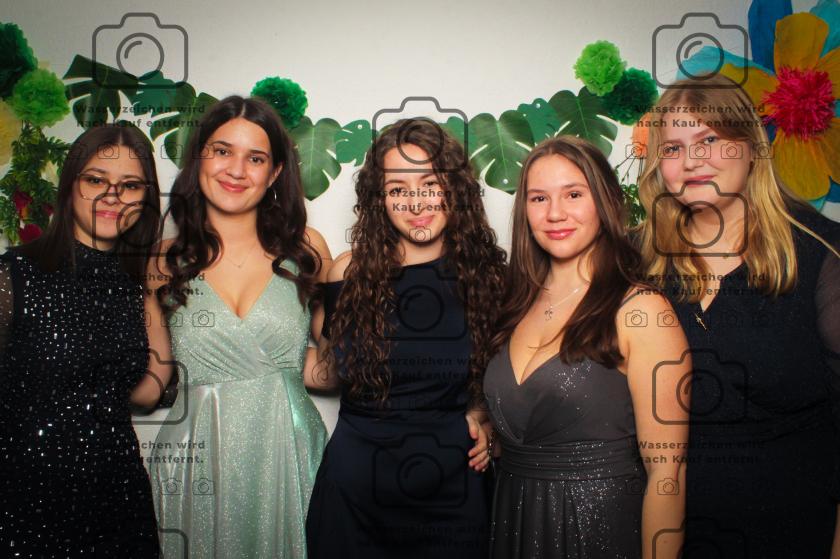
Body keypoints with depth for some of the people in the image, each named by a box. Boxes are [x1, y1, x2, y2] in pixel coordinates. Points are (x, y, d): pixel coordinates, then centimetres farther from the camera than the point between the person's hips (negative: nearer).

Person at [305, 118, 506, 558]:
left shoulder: (487, 274, -3)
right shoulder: (351, 273, -3)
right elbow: (330, 371, 9)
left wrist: (483, 414, -5)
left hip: (452, 493, 0)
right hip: (353, 491, 0)